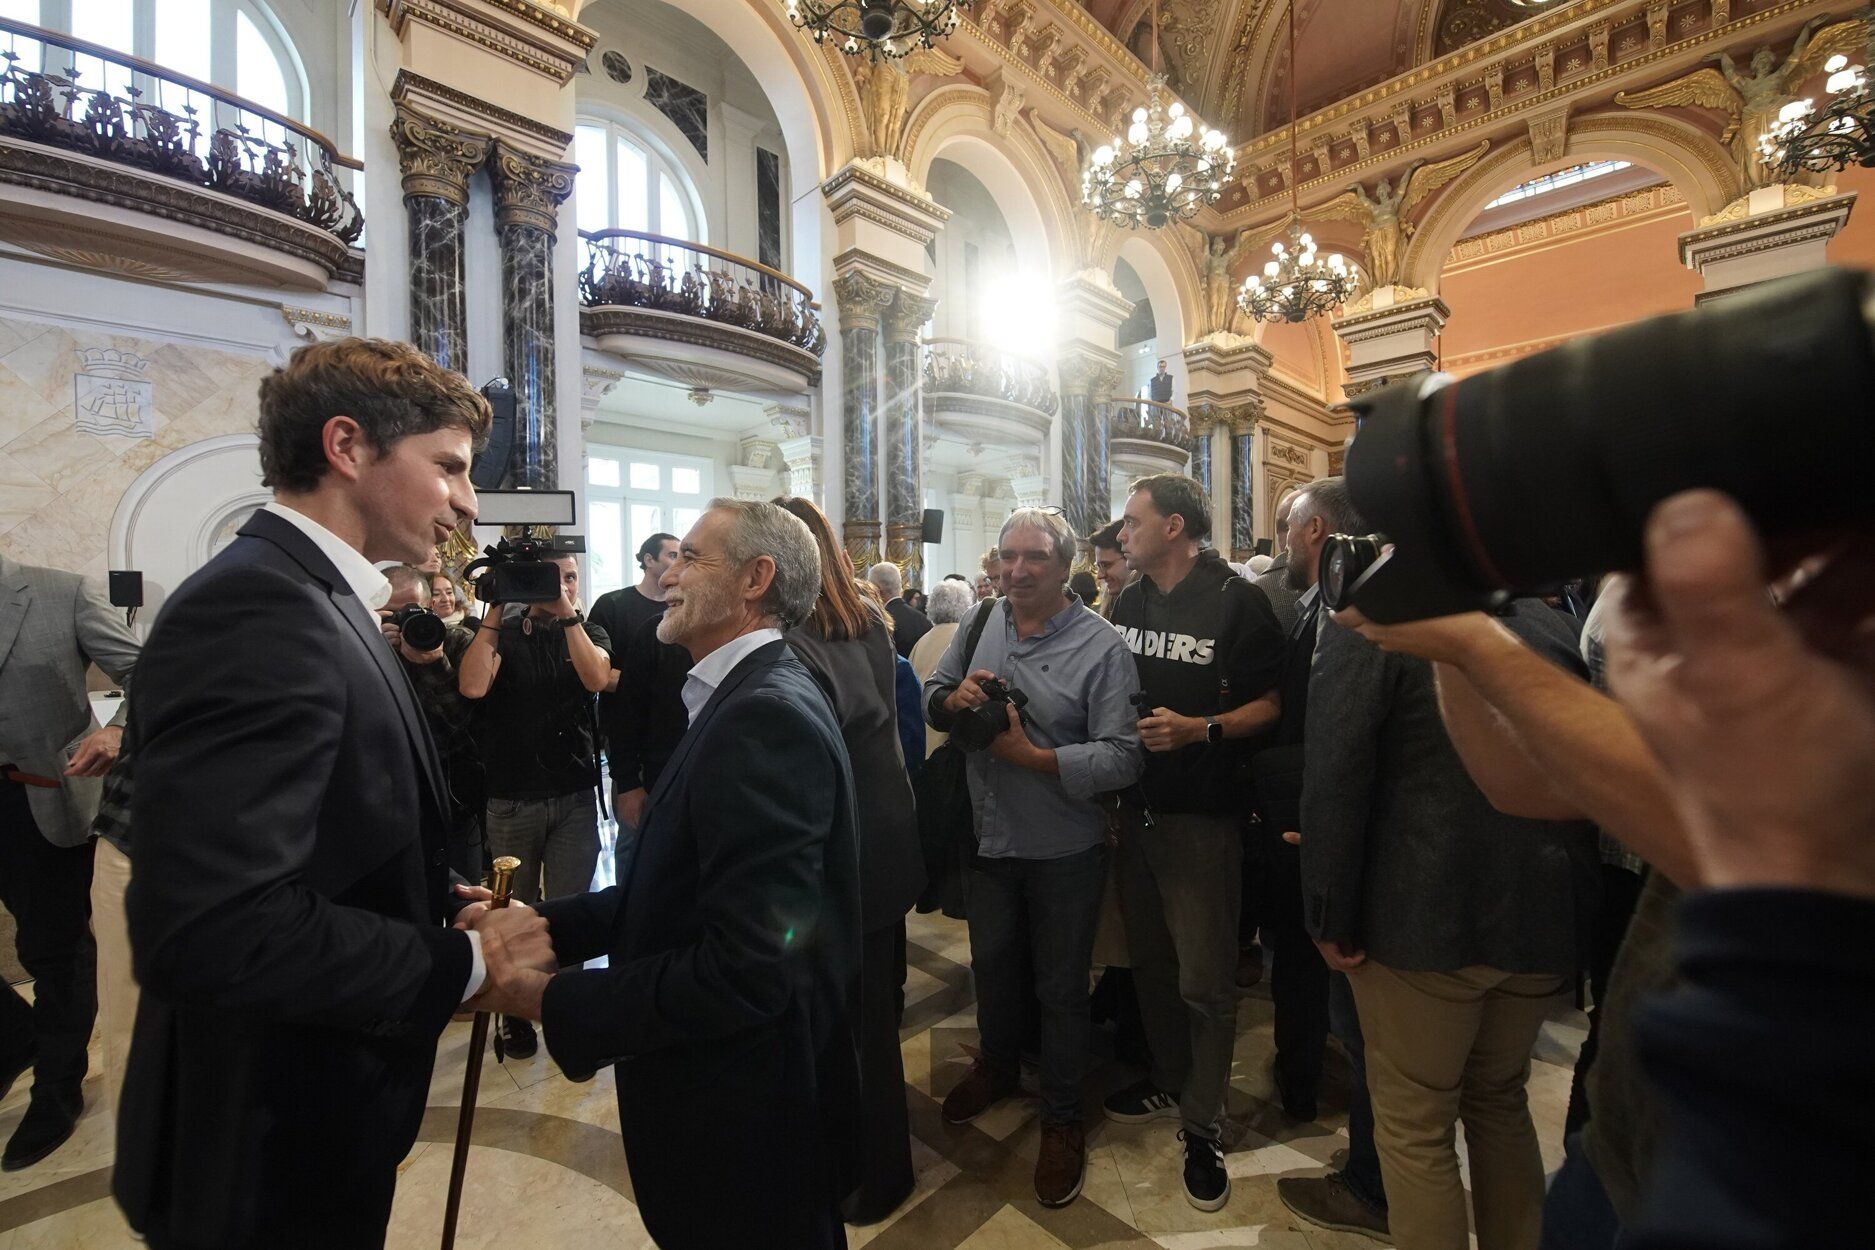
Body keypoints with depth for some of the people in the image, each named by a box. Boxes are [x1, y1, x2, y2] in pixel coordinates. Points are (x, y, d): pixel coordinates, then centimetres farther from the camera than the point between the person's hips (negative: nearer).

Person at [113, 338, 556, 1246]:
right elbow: (216, 927, -33)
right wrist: (464, 962, -23)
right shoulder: (257, 608, -26)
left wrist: (443, 905, 0)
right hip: (271, 1149, -8)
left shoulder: (308, 599, 4)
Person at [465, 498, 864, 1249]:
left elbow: (743, 967, -30)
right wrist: (546, 923, -2)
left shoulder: (765, 715, -27)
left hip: (746, 1115, -8)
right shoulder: (751, 699, 4)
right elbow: (691, 888, 7)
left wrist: (555, 1002, -19)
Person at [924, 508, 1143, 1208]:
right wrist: (953, 698, -15)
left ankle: (1062, 1117, 40)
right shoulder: (979, 626, -1)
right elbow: (931, 698, 8)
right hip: (988, 837, 5)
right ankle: (998, 1067, 55)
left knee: (1061, 987, 15)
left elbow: (1122, 757, -20)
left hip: (1064, 851, -4)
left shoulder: (1101, 646, -16)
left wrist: (1030, 756, -25)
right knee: (992, 967, 26)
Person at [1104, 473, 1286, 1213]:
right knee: (1150, 958, 18)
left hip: (1202, 814, -6)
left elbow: (1272, 704, -12)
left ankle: (1202, 1127, 23)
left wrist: (1200, 729, -24)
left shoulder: (1236, 602, -11)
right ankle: (1168, 1080, 40)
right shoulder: (1129, 604, 8)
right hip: (1137, 808, 6)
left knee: (1204, 978, 3)